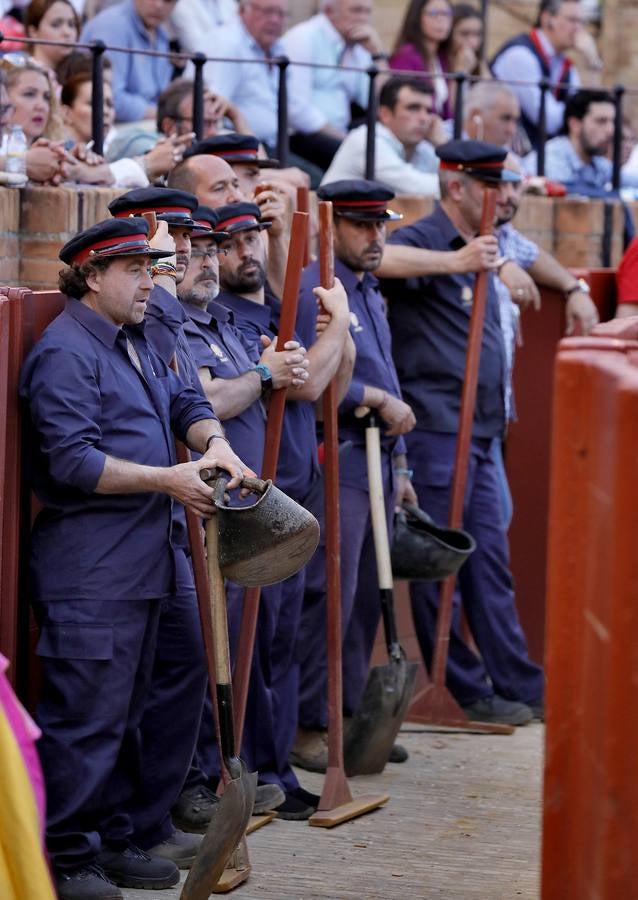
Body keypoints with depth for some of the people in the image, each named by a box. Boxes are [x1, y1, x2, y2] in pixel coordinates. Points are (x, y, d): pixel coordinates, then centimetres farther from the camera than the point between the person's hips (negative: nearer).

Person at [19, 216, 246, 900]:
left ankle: (108, 838, 25)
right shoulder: (65, 351, -13)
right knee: (84, 714, -7)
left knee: (123, 709, 16)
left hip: (139, 560, 10)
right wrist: (168, 479, -20)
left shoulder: (134, 343, 17)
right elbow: (72, 461, -20)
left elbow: (182, 402, 19)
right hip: (87, 568, -10)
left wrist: (214, 443, -4)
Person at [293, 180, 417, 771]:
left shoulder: (369, 291, 19)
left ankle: (349, 716, 19)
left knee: (367, 597, 11)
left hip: (375, 465, 9)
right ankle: (307, 727, -1)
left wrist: (398, 464, 23)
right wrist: (378, 398, -16)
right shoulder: (311, 290, -12)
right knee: (329, 597, -7)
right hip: (334, 465, -9)